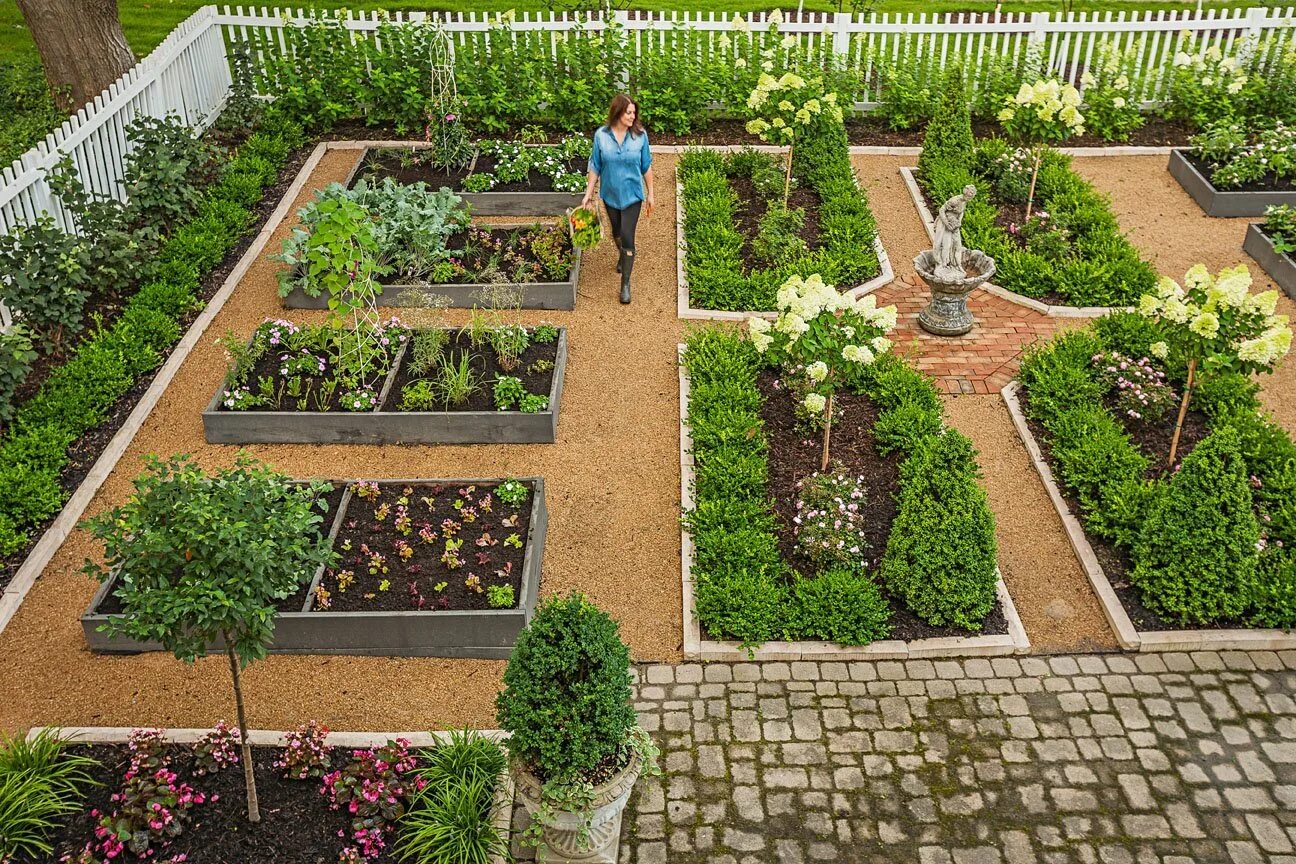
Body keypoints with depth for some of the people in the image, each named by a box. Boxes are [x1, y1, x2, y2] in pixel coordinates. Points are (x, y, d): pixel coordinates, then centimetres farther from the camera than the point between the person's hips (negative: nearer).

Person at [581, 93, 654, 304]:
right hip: (610, 194, 2)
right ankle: (621, 255, 56)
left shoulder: (640, 135, -13)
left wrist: (650, 194, 1)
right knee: (616, 233, 22)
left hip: (632, 194, -2)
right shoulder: (601, 135, -12)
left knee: (627, 237, -7)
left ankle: (625, 284, 4)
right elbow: (595, 167, -4)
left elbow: (646, 167, -3)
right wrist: (588, 194, -3)